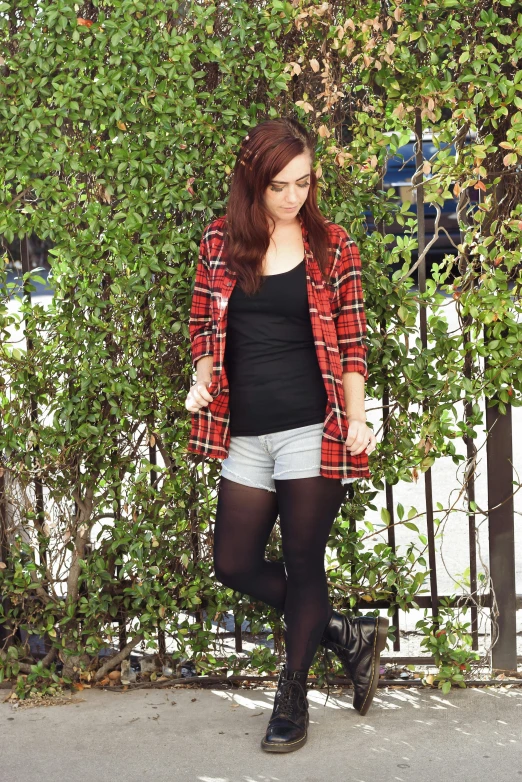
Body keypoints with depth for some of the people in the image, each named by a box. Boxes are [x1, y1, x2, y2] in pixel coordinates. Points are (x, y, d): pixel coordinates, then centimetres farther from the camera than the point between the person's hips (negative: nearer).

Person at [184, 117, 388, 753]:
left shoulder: (331, 244, 0)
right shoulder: (220, 241, 5)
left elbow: (350, 342, 2)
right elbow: (204, 325, 14)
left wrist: (357, 418, -7)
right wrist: (201, 379, -5)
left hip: (313, 431, -3)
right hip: (246, 435, 4)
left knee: (302, 562, 4)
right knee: (234, 564, 6)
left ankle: (292, 699, 23)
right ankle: (344, 634, 28)